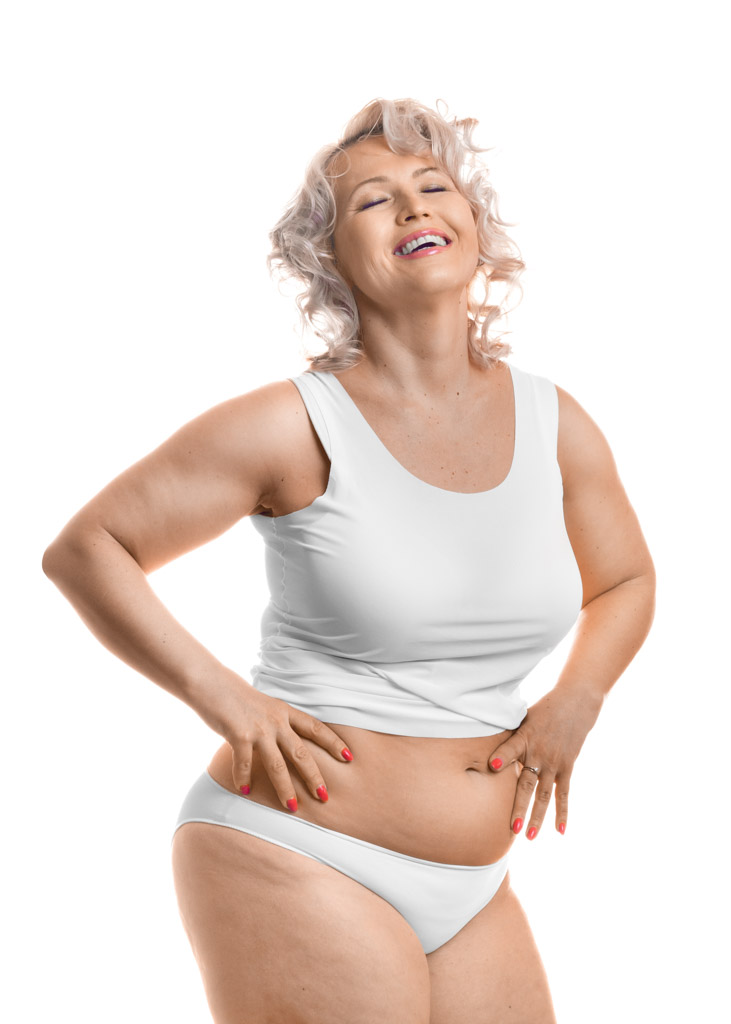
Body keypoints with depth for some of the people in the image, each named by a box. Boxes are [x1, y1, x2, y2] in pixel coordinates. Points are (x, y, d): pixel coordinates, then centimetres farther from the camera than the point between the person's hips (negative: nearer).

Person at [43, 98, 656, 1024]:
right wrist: (220, 695, -15)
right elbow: (83, 548, -6)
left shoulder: (557, 427, 4)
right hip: (295, 867, -5)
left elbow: (625, 581, 21)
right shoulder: (295, 427, -11)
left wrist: (576, 699, 3)